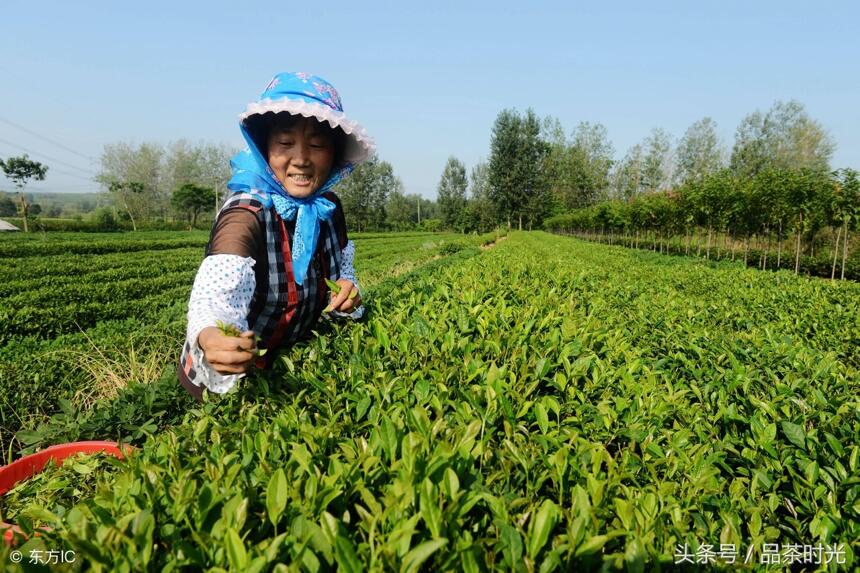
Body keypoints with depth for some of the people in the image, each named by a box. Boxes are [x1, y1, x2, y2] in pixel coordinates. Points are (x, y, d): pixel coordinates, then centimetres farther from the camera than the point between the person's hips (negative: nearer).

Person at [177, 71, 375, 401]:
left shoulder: (329, 208, -10)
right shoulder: (245, 216, -29)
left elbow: (341, 268, 7)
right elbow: (216, 295, -46)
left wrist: (348, 289, -16)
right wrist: (209, 340, -67)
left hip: (291, 366, 6)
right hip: (225, 381, -5)